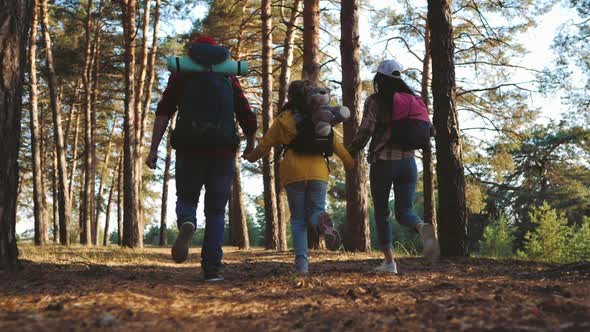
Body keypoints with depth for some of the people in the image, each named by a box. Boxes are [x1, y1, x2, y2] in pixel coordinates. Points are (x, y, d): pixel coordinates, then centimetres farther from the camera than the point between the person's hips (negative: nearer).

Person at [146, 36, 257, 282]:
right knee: (216, 210, 9)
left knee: (186, 199, 16)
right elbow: (249, 121, 11)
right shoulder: (229, 79, 17)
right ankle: (212, 268, -1)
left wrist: (153, 149, -2)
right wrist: (250, 146, 28)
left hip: (190, 148, -1)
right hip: (223, 150, 1)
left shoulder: (182, 73, 13)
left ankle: (186, 224, -18)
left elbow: (164, 111, 0)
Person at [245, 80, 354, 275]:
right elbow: (335, 143, 13)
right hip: (318, 171, 1)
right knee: (316, 209, 8)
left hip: (293, 171, -1)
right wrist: (349, 162, 26)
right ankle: (322, 222, -32)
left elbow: (265, 144, 9)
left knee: (298, 219, 7)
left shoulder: (284, 119, 4)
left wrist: (251, 157, 27)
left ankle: (302, 262, -7)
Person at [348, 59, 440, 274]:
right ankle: (423, 228, -28)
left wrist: (350, 151, 2)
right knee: (404, 211, 6)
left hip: (382, 162, -3)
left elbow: (365, 131, -13)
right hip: (407, 161, 3)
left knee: (381, 213, 11)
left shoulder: (375, 101, -6)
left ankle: (389, 261, 8)